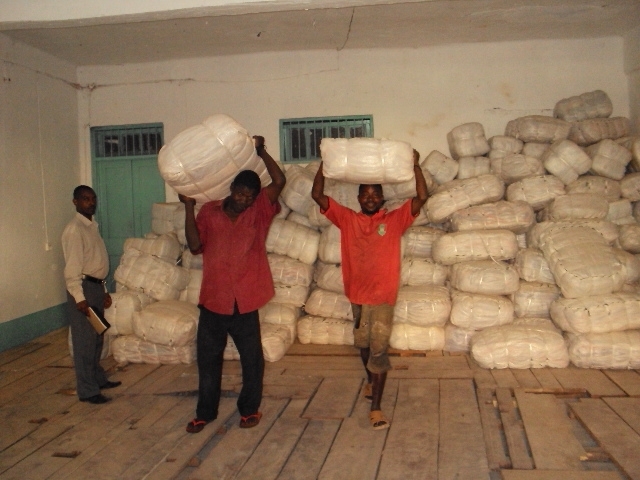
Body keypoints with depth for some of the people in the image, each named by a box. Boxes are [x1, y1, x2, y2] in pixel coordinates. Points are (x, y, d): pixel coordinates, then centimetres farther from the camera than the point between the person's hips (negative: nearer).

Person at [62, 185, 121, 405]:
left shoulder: (92, 226, 14)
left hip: (96, 286, 10)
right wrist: (79, 298, -25)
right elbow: (72, 268, -20)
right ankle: (87, 390, 5)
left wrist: (104, 290, 21)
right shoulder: (74, 230, -16)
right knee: (85, 340, -2)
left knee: (97, 338, 19)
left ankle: (98, 379, 32)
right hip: (83, 288, -9)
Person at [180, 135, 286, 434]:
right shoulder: (209, 211, 4)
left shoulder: (260, 211, 1)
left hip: (245, 302, -1)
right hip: (213, 300, 2)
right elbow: (195, 245, -6)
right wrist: (189, 208, -11)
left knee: (251, 359, 8)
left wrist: (261, 151, -13)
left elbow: (280, 182, -12)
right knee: (207, 358, 12)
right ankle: (205, 412, 28)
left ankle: (250, 409, 27)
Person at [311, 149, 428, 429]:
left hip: (383, 296, -3)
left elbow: (422, 197, -12)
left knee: (378, 349, -5)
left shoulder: (395, 219, -1)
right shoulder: (347, 219, 3)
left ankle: (375, 407, -1)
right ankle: (371, 380, 48)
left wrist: (415, 165, -17)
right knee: (363, 344, 20)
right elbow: (317, 195, -2)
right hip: (357, 294, 3)